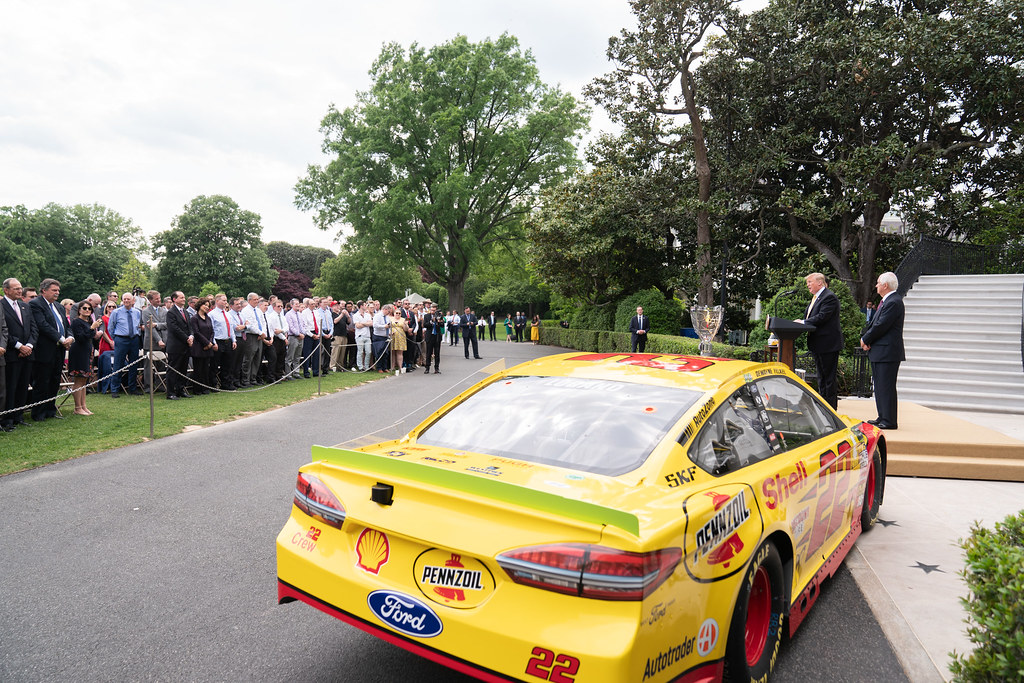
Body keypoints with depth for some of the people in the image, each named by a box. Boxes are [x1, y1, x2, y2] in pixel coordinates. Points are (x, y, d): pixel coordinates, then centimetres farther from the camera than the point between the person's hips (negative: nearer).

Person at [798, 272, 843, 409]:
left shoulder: (830, 297, -13)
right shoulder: (815, 298, 18)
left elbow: (822, 317, -22)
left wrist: (803, 322, -17)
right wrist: (802, 323, 1)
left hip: (828, 344, -10)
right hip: (817, 345, 10)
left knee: (829, 377, -4)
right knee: (821, 377, 15)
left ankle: (831, 408, 1)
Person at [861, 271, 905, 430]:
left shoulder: (894, 302, -15)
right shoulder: (885, 301, 17)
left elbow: (881, 326, -20)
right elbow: (873, 323, 17)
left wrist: (866, 340, -8)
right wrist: (865, 337, 1)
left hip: (888, 353, -11)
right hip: (879, 352, 11)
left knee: (886, 387, -8)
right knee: (879, 386, 15)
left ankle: (889, 421, -3)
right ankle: (883, 418, 23)